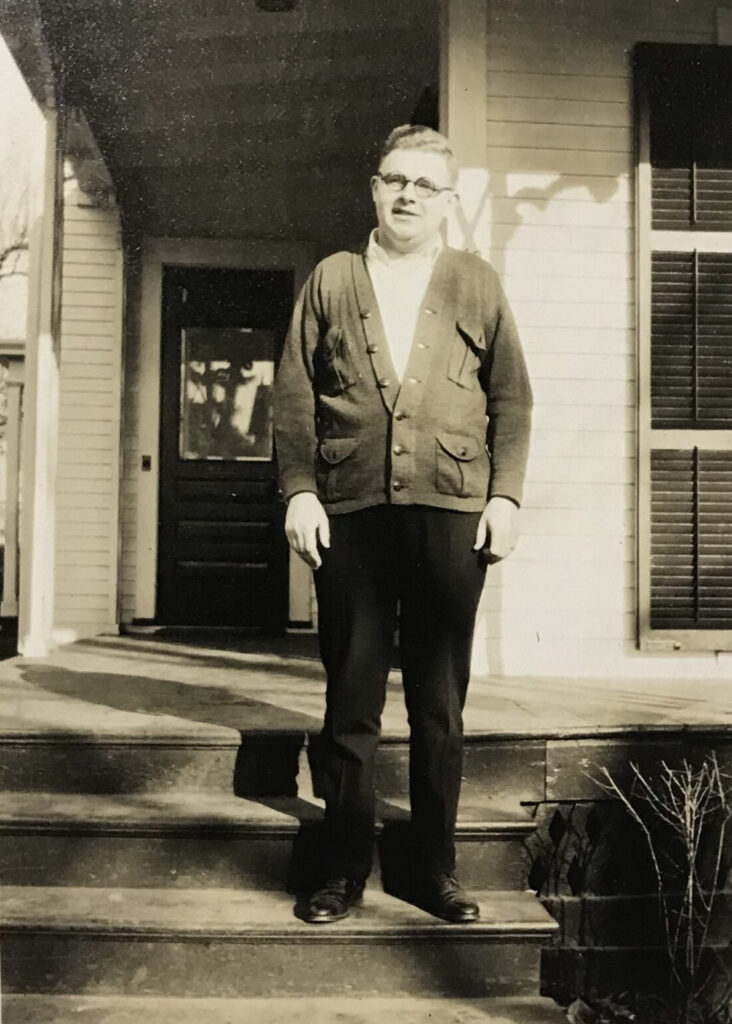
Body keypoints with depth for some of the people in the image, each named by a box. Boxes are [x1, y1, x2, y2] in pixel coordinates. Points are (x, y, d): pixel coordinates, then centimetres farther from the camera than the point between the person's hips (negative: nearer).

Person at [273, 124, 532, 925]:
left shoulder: (477, 284, 13)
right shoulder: (331, 280, 13)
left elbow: (511, 398, 9)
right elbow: (294, 393, 7)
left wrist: (506, 495, -2)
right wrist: (299, 490, -4)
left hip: (450, 513, 0)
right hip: (351, 511, 0)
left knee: (440, 706, 7)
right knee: (350, 701, 5)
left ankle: (436, 871, 19)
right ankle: (345, 869, 17)